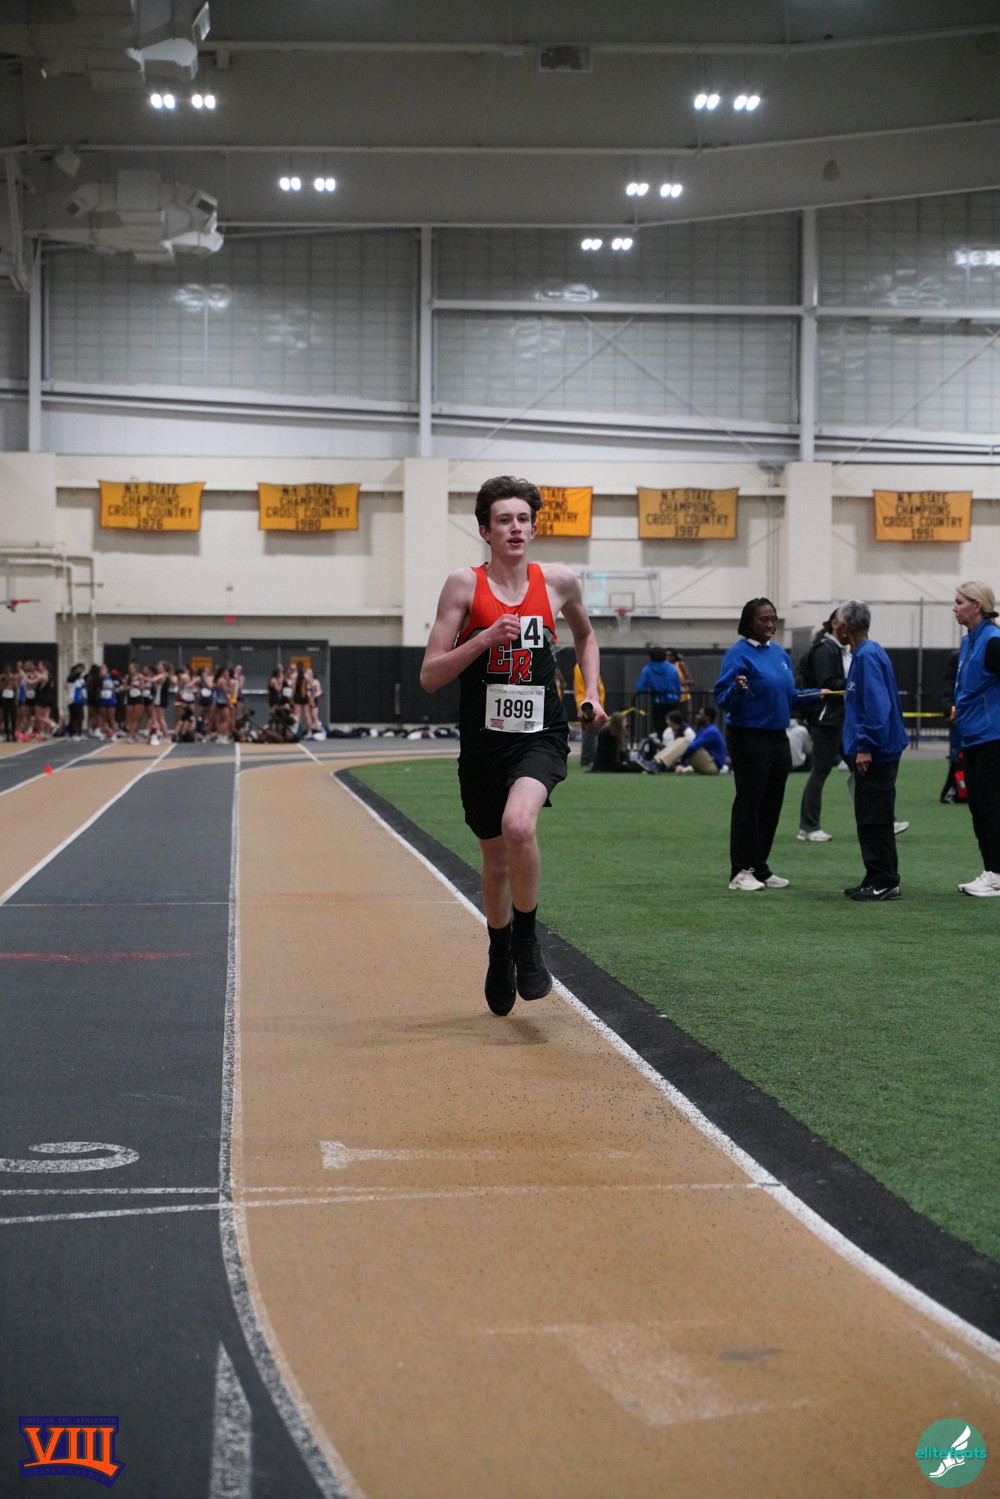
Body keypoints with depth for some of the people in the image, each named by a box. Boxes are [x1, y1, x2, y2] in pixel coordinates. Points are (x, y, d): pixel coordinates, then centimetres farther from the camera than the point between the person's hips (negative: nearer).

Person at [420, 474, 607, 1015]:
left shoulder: (558, 581, 2)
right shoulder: (464, 585, -5)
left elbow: (585, 635, 25)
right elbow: (429, 677, -7)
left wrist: (591, 694, 13)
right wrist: (483, 640, -19)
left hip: (541, 735, -1)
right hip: (484, 741, 1)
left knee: (518, 824, -30)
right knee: (495, 859, 14)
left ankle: (526, 939, -8)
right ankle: (500, 956, 40)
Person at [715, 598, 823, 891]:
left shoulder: (780, 653, 12)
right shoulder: (738, 654, -11)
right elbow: (723, 698, -14)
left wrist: (817, 694, 10)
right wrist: (739, 690, -33)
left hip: (778, 739, 7)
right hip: (749, 738, -7)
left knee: (772, 805, 10)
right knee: (748, 803, -4)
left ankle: (760, 867, 19)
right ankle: (741, 872, 2)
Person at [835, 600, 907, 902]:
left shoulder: (868, 656, -16)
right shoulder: (863, 654, 15)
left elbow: (878, 705, -23)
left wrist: (866, 747, -23)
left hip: (875, 754, -10)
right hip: (869, 751, 10)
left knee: (875, 820, -7)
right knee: (869, 820, 13)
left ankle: (884, 883, -4)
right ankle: (876, 880, 18)